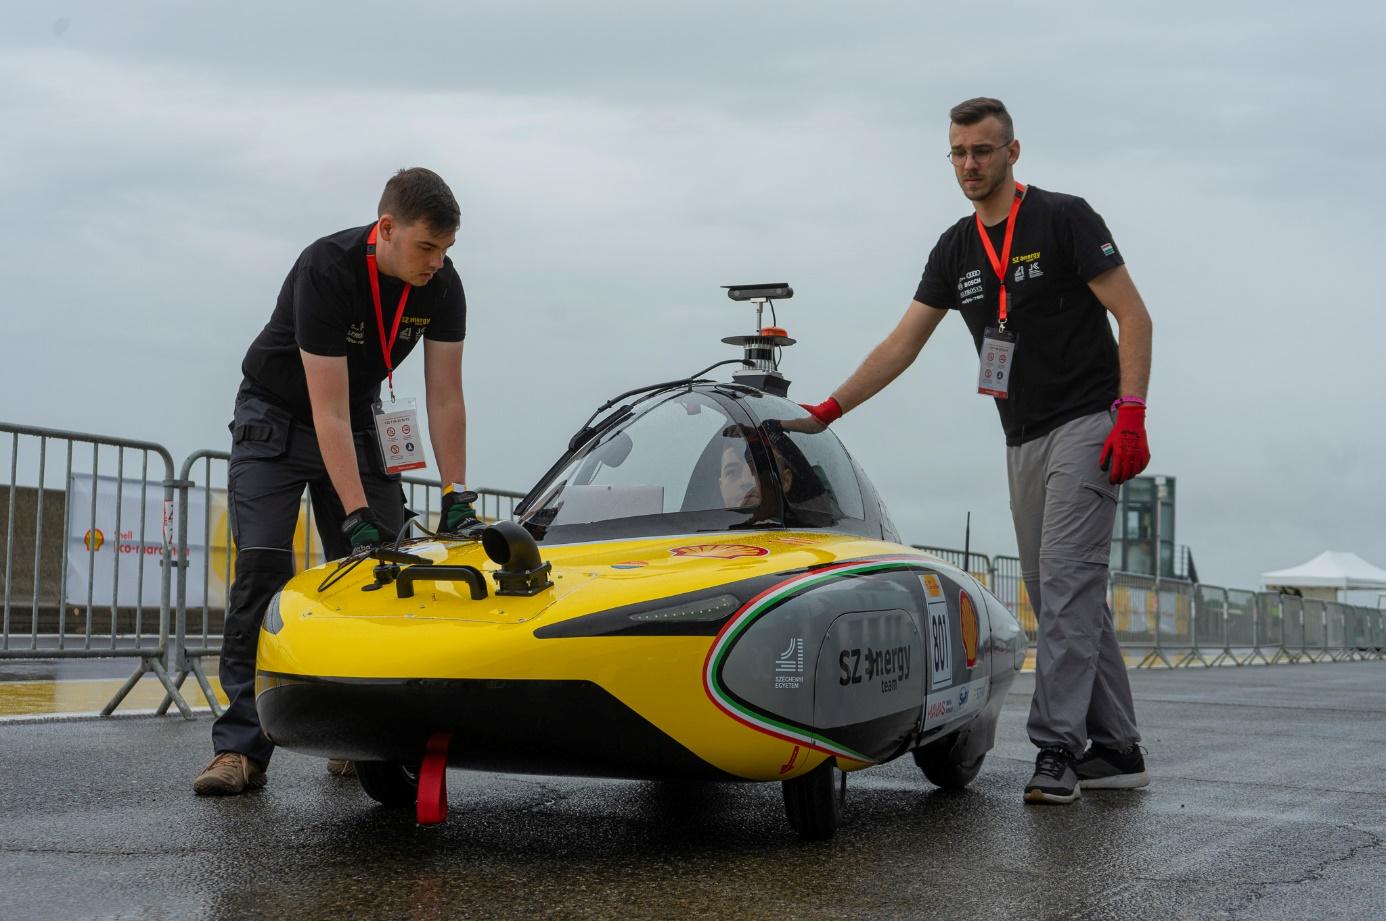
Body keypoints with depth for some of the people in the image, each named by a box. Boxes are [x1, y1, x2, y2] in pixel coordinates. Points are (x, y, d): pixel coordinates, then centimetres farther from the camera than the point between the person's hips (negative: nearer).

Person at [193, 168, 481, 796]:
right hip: (276, 419, -5)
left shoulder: (441, 286, -16)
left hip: (360, 424, 5)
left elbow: (444, 398, -11)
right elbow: (328, 411, -33)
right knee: (263, 569, -16)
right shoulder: (326, 271, -32)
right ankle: (241, 748, -17)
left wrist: (457, 496, -16)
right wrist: (357, 516, -35)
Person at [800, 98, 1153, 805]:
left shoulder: (1064, 218, -6)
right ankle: (1115, 750, 12)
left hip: (1086, 424, -7)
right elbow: (900, 346, 13)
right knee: (1058, 596, 6)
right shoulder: (955, 251, 12)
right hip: (1022, 441, 7)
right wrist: (827, 410, 7)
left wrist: (1131, 415, -19)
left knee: (1066, 584, -15)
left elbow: (1133, 316, -8)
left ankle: (1056, 746, -15)